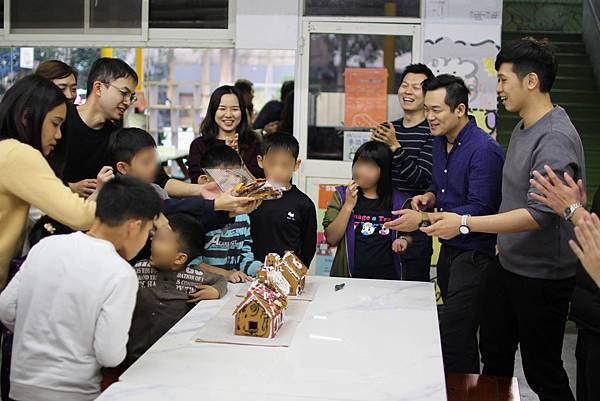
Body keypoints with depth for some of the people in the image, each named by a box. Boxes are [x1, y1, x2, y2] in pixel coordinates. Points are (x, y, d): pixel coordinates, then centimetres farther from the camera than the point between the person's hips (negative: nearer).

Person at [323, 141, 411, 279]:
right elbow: (331, 239, 1)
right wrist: (348, 205, -5)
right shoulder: (341, 196, 8)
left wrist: (404, 241, -1)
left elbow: (409, 234, 20)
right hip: (349, 275, -1)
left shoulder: (399, 201, 7)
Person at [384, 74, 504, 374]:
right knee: (461, 333, 18)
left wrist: (423, 219, -26)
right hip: (449, 247, 9)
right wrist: (428, 197, 2)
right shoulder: (440, 142, 10)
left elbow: (479, 209, -23)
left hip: (475, 251, -9)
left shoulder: (484, 150, -18)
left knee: (451, 336, -13)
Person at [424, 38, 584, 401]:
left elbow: (540, 214, -30)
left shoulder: (556, 139, -24)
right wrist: (505, 241, 15)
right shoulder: (523, 128, 7)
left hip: (542, 276, -9)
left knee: (543, 372, 5)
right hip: (508, 265, 9)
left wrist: (465, 223, -30)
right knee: (494, 355, 21)